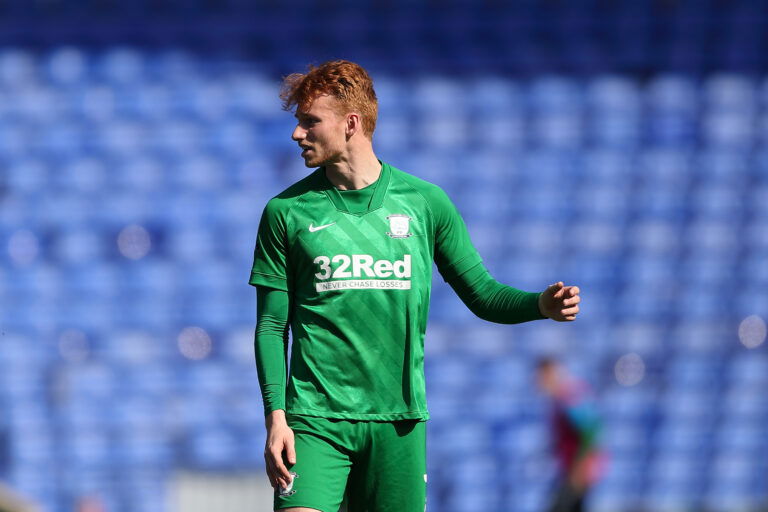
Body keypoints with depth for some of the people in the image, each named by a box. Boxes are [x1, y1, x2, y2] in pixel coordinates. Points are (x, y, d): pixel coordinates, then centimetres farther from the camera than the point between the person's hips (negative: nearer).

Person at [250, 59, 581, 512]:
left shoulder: (425, 203, 6)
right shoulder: (287, 212, 4)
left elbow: (482, 295, 11)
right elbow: (272, 325, 5)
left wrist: (543, 304, -9)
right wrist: (275, 416, -6)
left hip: (399, 421, 1)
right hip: (315, 418, -1)